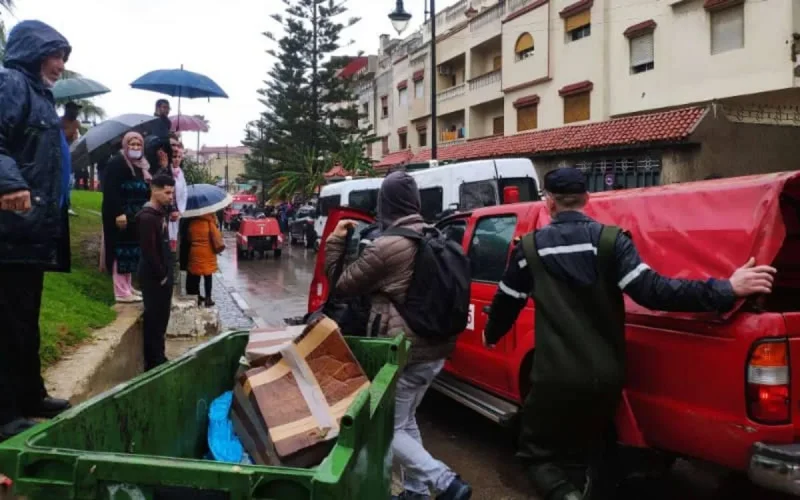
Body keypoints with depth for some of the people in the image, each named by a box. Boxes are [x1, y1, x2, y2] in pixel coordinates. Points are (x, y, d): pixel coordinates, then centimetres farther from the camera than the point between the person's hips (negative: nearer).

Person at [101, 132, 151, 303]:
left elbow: (146, 191, 20)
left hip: (136, 216, 8)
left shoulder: (141, 165, 16)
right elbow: (110, 191, -18)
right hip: (121, 215, -8)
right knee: (122, 252, -6)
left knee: (131, 252, 12)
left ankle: (128, 287, 20)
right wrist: (118, 213, -26)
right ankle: (122, 292, -3)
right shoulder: (116, 163, -9)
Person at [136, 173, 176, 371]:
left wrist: (167, 273, 12)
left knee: (161, 318, 15)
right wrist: (161, 275, -15)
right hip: (153, 277, -9)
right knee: (154, 319, -1)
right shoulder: (147, 217, -19)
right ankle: (153, 362, 7)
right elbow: (148, 251, -22)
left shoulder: (160, 213, 10)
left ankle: (159, 358, 26)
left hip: (162, 275, 9)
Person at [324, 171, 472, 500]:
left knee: (390, 428, 6)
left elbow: (342, 285, -8)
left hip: (405, 352, -8)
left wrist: (334, 242, 4)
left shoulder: (387, 246, -20)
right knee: (406, 421, 22)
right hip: (436, 347, 8)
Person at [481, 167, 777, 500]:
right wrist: (726, 290, -15)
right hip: (603, 376, 2)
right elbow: (652, 291, -19)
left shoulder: (530, 247, -4)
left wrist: (491, 335, 29)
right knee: (593, 451, 28)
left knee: (537, 452, 15)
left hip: (554, 377, -2)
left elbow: (506, 301, 9)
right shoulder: (610, 240, -8)